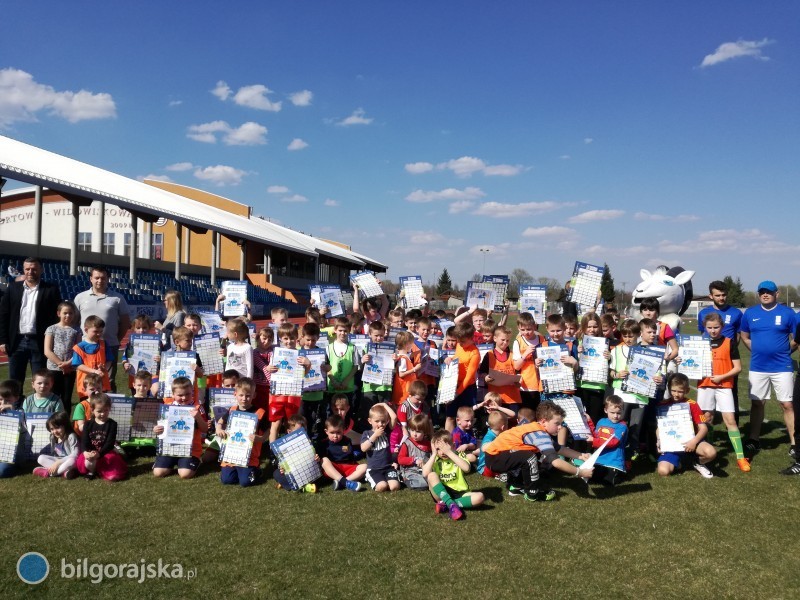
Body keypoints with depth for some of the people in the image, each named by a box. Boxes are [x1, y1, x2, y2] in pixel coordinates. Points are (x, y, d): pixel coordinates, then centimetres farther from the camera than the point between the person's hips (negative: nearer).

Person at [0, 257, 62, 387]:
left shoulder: (51, 289, 0)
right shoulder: (13, 288, 8)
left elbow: (56, 316, -2)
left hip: (40, 342, -2)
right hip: (17, 341, 3)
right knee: (14, 381, 8)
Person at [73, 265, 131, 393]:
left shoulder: (117, 298, 3)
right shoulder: (80, 297, 8)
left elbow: (125, 322, 7)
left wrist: (116, 339, 4)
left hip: (109, 347, -1)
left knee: (109, 381, 3)